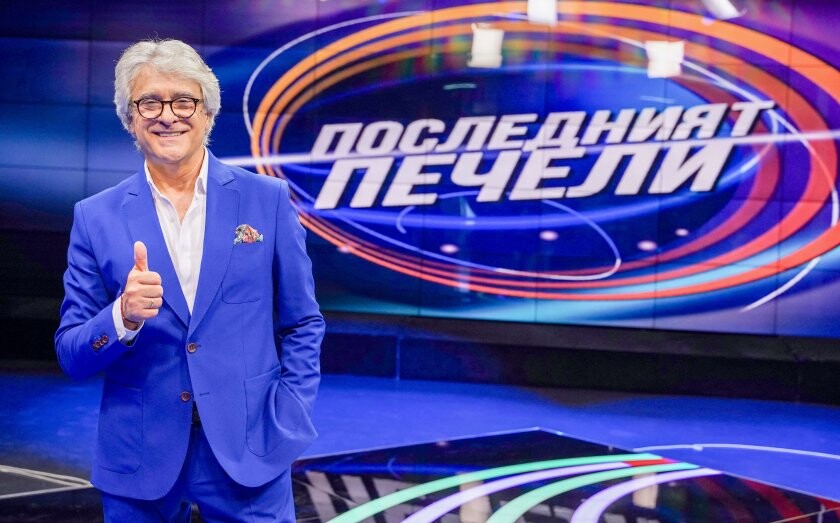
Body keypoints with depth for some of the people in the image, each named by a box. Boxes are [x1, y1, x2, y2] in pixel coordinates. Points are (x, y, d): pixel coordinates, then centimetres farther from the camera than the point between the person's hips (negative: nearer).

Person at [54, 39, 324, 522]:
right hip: (139, 458, 1)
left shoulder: (267, 200, 0)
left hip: (251, 449, -1)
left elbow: (302, 325, 6)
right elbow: (72, 356, 2)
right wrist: (124, 316, -17)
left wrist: (286, 422, -4)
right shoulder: (97, 217, 1)